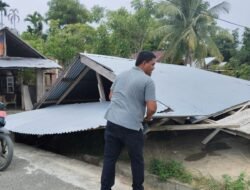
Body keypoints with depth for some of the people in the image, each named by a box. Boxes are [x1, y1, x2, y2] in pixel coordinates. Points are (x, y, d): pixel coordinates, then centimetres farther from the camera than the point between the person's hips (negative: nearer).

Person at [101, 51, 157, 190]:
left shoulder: (121, 75, 14)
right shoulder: (148, 81, -7)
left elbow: (111, 96, 24)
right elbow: (152, 108, -14)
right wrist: (148, 117, 7)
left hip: (112, 122, 6)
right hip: (131, 126, -5)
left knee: (109, 158, 12)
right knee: (137, 160, 14)